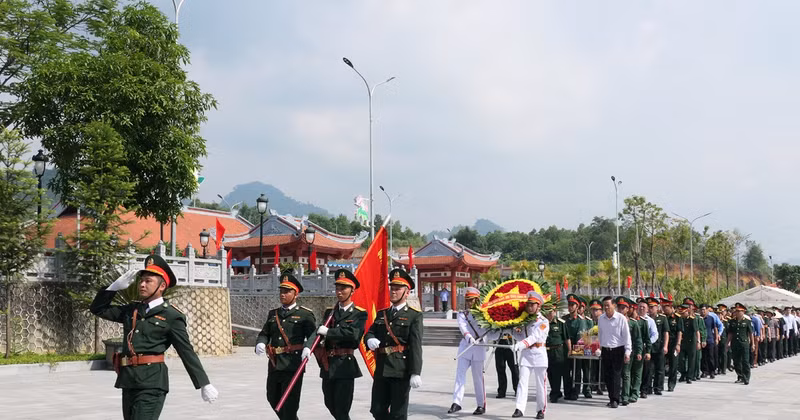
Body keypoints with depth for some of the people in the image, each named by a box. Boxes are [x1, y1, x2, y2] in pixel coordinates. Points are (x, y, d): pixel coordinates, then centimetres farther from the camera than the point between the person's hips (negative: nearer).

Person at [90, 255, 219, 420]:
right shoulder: (131, 310, 16)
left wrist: (204, 384, -5)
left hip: (152, 382, -7)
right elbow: (98, 309, 21)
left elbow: (187, 353, -3)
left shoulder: (172, 316, -2)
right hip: (128, 381, 7)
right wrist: (116, 286, 6)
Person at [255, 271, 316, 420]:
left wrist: (307, 347, -30)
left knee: (289, 403, -5)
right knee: (273, 398, 16)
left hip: (293, 364, -6)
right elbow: (264, 333, 14)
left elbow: (313, 334, -10)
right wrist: (260, 343, -9)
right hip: (274, 363, 6)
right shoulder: (273, 314, 17)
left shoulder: (305, 314, 0)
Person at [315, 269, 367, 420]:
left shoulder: (359, 314, -2)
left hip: (345, 366, -5)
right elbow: (321, 334, 7)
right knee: (330, 404, 15)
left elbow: (352, 333, -19)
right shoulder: (329, 312, 13)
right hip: (328, 366, 5)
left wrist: (328, 332, -20)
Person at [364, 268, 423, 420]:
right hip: (381, 370, 6)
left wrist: (415, 373, -19)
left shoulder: (414, 316, -2)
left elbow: (416, 346, -10)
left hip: (401, 371, -5)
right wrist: (370, 339, -12)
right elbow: (370, 332, 14)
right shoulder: (381, 314, 17)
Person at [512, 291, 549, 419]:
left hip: (539, 354, -3)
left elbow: (535, 336, -21)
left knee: (540, 384, 4)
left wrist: (521, 344, -36)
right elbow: (520, 336, 12)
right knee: (522, 381, -6)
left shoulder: (544, 322, -5)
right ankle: (519, 409, -10)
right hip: (525, 354, 4)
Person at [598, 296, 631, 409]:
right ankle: (612, 398, 15)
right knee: (607, 376, 5)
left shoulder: (621, 318, -7)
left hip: (617, 350, -4)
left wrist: (627, 352, -10)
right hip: (605, 350, 5)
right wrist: (600, 348, 17)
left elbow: (626, 336, -6)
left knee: (616, 375, -6)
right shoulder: (600, 319, 6)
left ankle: (615, 400, -4)